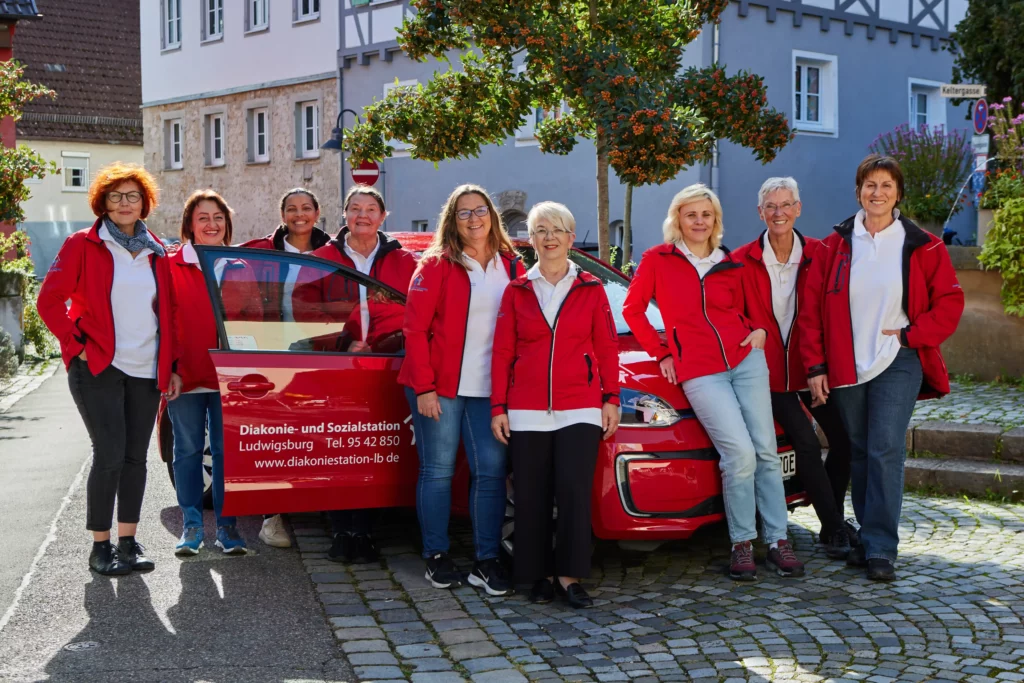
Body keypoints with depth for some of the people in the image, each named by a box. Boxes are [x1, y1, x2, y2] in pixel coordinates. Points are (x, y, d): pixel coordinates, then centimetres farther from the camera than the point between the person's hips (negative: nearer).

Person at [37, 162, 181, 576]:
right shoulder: (83, 246, -1)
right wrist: (78, 346, -10)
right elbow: (50, 301, -4)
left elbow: (169, 314, 16)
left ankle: (128, 542, 16)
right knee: (110, 455, -8)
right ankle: (100, 546, 5)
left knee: (135, 457, 7)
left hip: (147, 371, 4)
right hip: (98, 369, -4)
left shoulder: (156, 253, 12)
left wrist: (172, 365, 9)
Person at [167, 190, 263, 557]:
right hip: (185, 373, -1)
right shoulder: (172, 266, 3)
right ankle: (191, 526, 14)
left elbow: (254, 319, 10)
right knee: (188, 450, 5)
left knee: (227, 451, 3)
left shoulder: (240, 268, 10)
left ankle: (227, 526, 12)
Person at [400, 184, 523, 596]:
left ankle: (486, 561, 8)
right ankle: (436, 558, 14)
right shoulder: (436, 266, -1)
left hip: (489, 389, 3)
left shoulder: (511, 268, 10)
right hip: (439, 388, -3)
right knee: (438, 470, 3)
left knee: (491, 470, 0)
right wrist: (424, 387, -12)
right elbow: (414, 328, -6)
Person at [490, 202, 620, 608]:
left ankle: (570, 575, 0)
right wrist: (498, 408, 2)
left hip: (580, 408, -1)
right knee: (532, 496, 2)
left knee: (575, 491, -9)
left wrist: (610, 399, 1)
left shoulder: (591, 289, 8)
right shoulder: (517, 291, 8)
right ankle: (539, 575, 14)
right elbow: (502, 353, 6)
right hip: (527, 411, 1)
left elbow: (607, 347, 7)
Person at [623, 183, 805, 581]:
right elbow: (632, 309, 7)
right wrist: (661, 353, 3)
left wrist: (759, 330, 2)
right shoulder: (657, 260, 3)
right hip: (698, 371, -4)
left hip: (745, 359, 4)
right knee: (740, 453, -15)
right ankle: (742, 544, 0)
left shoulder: (729, 265, 12)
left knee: (766, 451, 0)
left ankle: (777, 541, 8)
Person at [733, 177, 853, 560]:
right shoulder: (743, 261, -3)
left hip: (812, 363, 3)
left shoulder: (818, 254, 0)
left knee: (844, 442, -2)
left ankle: (832, 523, 19)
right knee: (807, 444, -15)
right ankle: (834, 530, -2)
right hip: (770, 369, -2)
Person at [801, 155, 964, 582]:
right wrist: (815, 366, -1)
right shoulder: (835, 246, 6)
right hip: (846, 367, 3)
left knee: (886, 451, -12)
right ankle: (868, 535, 22)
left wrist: (911, 334, -8)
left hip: (897, 365, -2)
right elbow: (812, 310, 5)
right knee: (859, 454, 10)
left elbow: (949, 302, 4)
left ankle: (881, 549, -8)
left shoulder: (921, 246, 2)